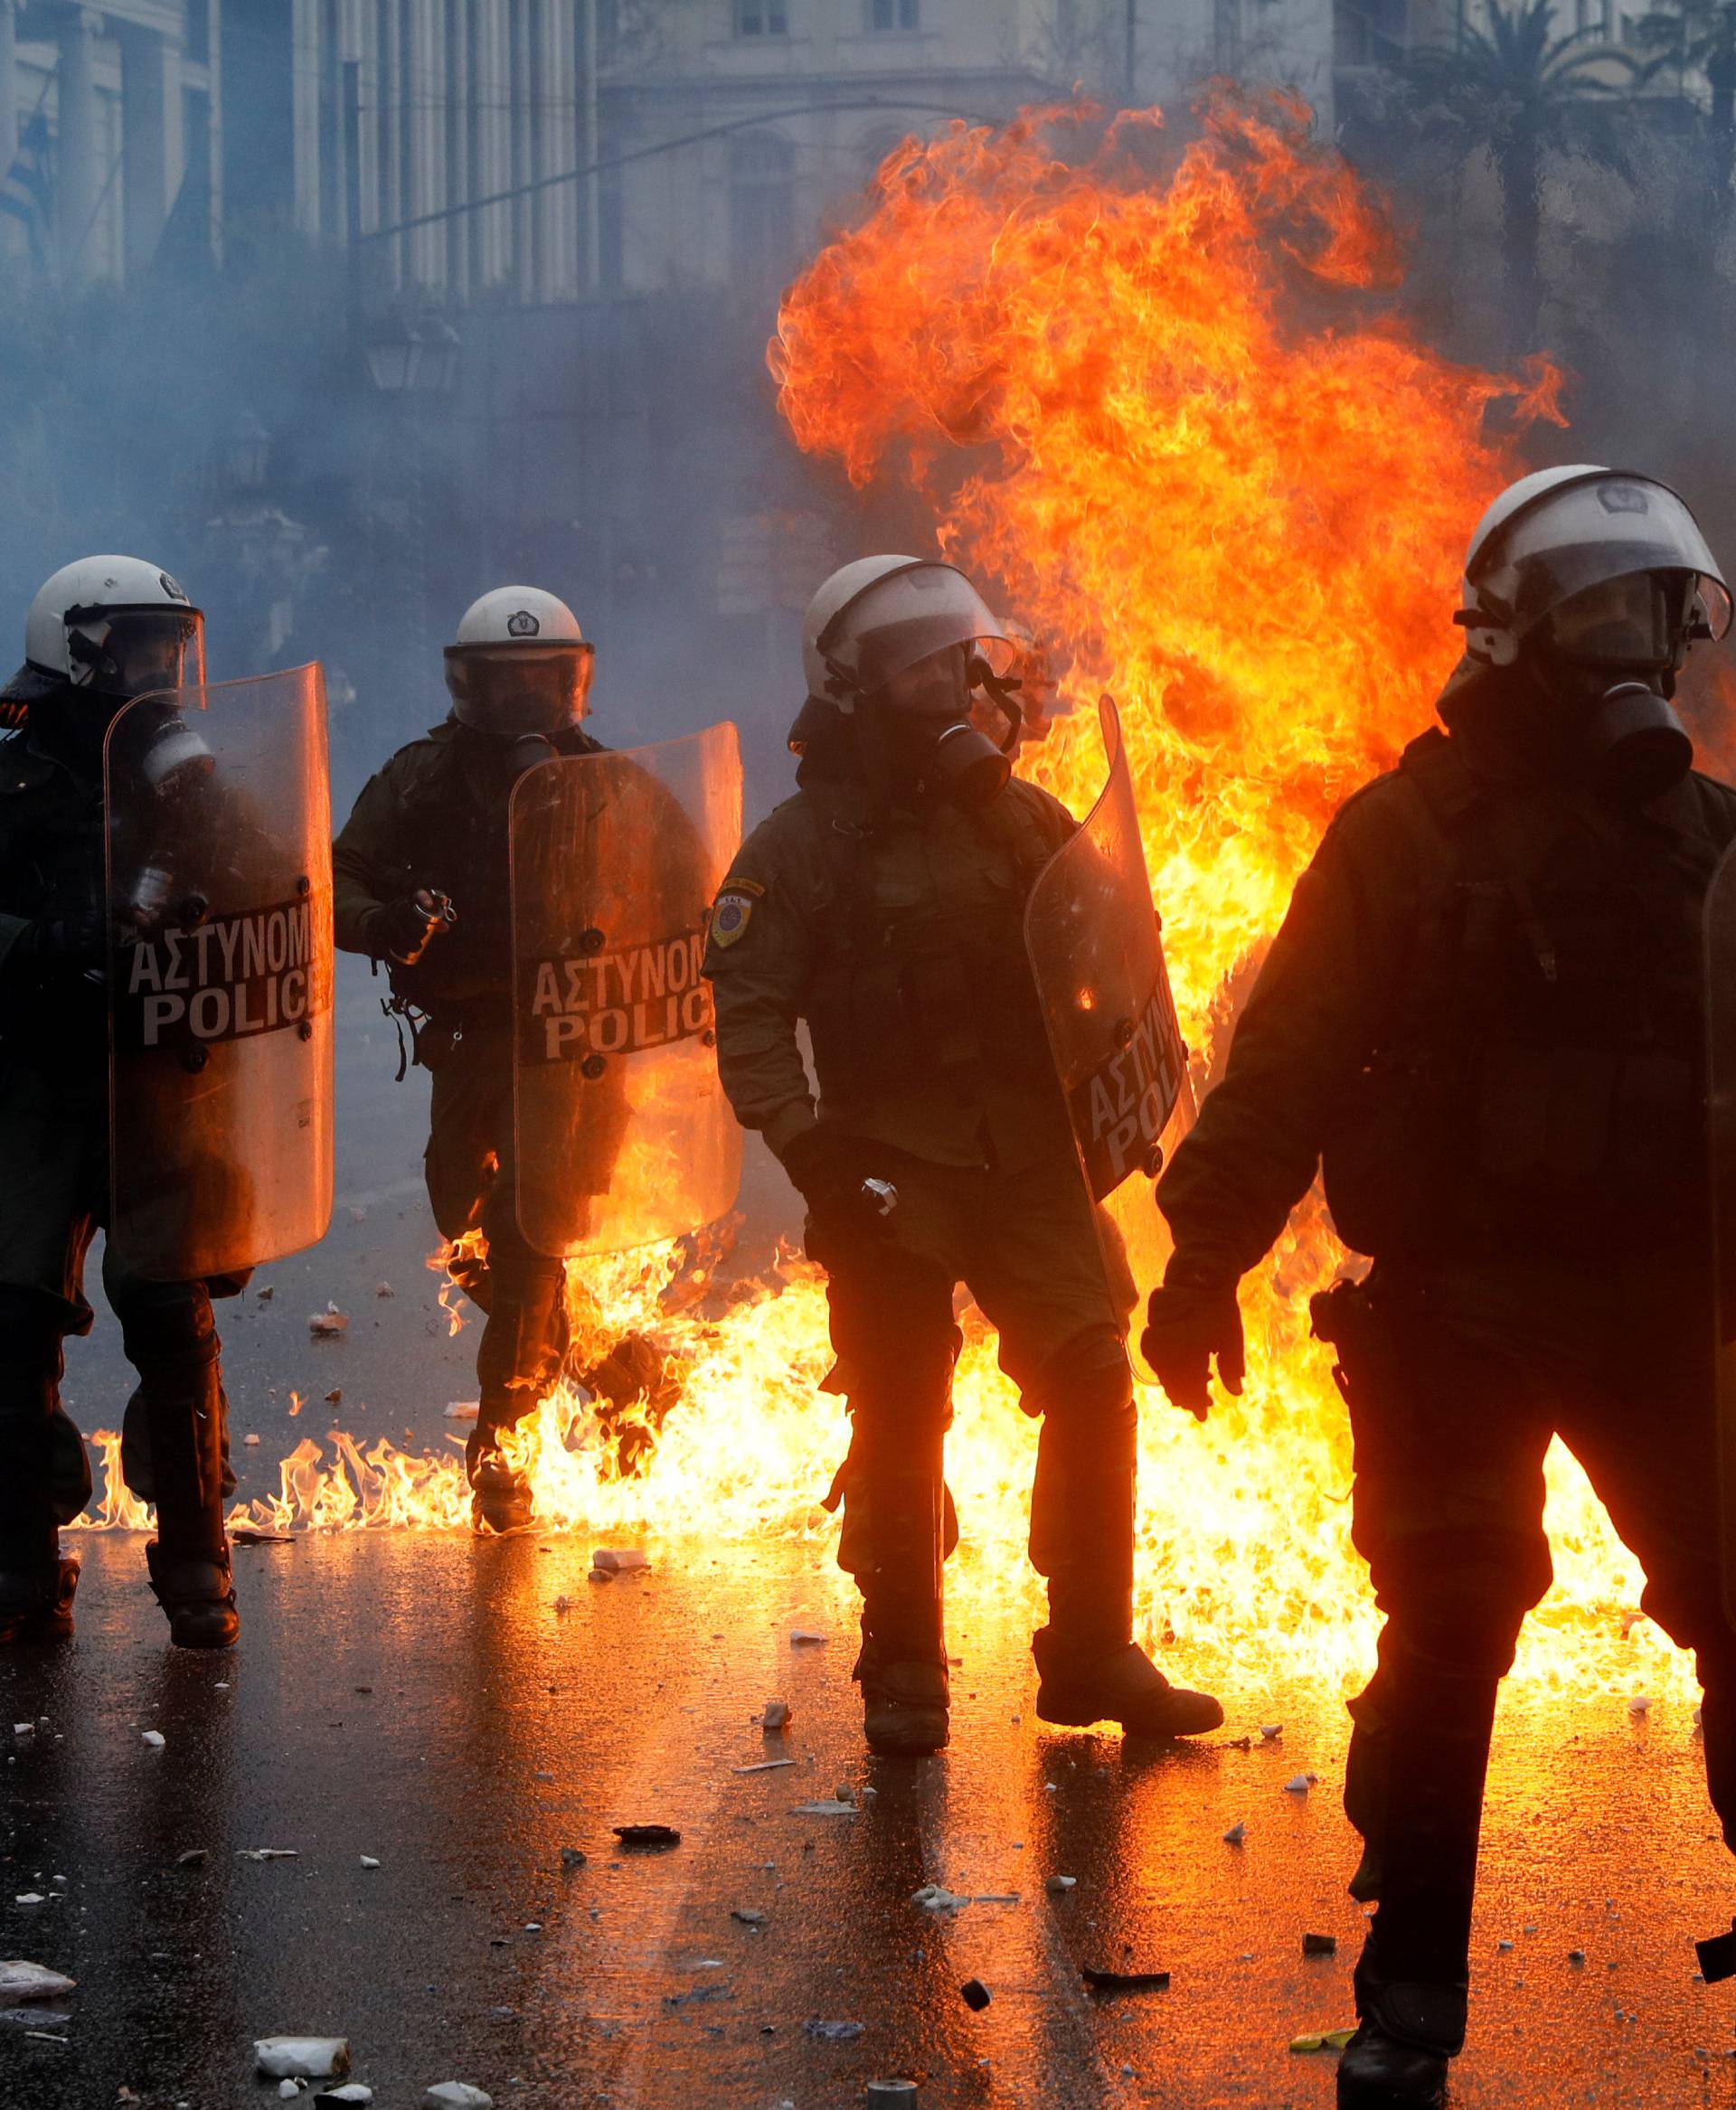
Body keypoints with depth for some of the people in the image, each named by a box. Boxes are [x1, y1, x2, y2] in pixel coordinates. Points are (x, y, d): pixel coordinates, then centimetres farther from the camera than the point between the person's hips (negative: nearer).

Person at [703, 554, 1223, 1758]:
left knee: (1094, 1391, -1)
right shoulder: (802, 846, -2)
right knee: (900, 1420, -1)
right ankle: (903, 1673, 12)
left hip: (1029, 1155, 4)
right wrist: (810, 1147, -17)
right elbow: (751, 1014, -7)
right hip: (893, 1163, -4)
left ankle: (1094, 1655, 12)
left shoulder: (1018, 817, 10)